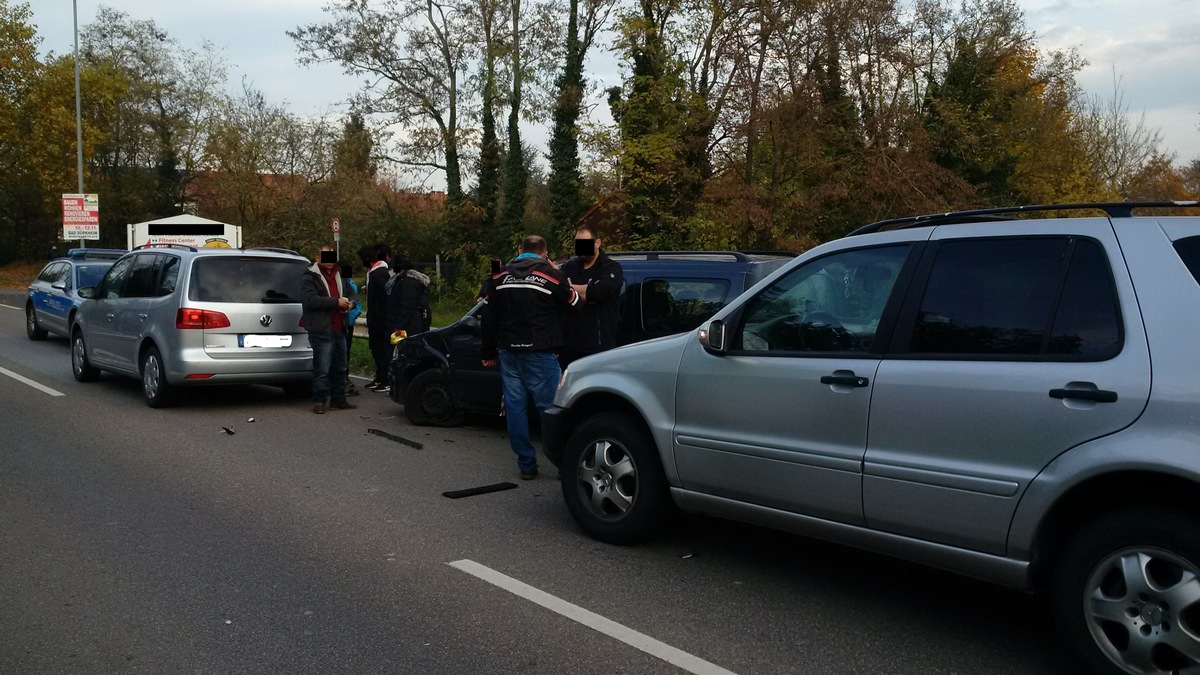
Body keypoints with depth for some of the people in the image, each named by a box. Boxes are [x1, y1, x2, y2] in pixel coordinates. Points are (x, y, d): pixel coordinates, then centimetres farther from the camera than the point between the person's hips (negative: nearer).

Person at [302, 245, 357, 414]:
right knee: (322, 369, -7)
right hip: (322, 331, -8)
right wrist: (336, 302, -21)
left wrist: (346, 304, 11)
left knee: (340, 367, 12)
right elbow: (311, 299, -21)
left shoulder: (336, 275, 20)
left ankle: (338, 400, 20)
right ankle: (319, 402, 1)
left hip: (338, 329, 8)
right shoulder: (310, 278, -6)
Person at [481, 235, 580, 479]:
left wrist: (489, 353, 19)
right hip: (538, 353, -4)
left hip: (508, 352, 4)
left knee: (515, 406, 7)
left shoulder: (501, 276, 10)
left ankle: (526, 464, 9)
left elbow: (489, 318, 12)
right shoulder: (550, 274, -5)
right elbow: (573, 304, 7)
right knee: (550, 407, -1)